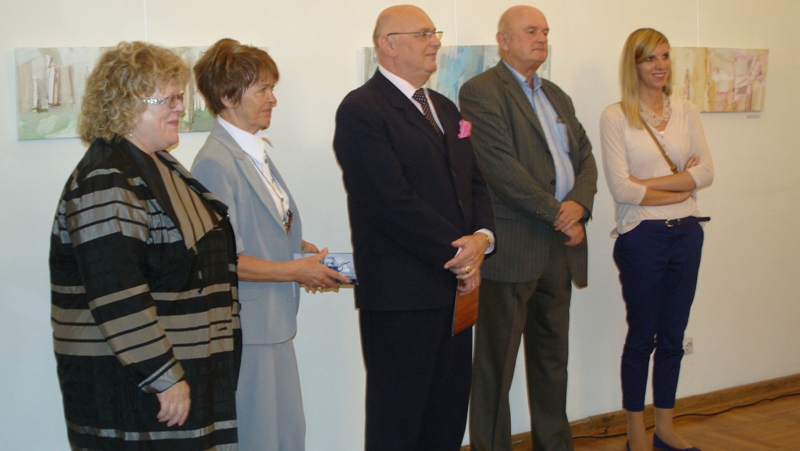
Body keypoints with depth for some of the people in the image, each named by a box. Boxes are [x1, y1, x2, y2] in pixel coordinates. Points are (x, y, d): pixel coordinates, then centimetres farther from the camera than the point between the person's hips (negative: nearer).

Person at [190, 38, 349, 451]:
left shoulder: (255, 153, 13)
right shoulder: (216, 162, -17)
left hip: (274, 324, 9)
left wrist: (302, 249, 5)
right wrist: (294, 270, -14)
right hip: (245, 329, -9)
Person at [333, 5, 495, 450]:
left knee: (449, 414, 14)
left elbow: (476, 182, 15)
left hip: (456, 285, 8)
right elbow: (394, 202, -18)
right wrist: (453, 254, -14)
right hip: (401, 293, -8)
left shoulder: (445, 108, 18)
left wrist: (482, 237, -4)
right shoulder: (362, 110, -11)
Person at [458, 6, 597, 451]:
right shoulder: (481, 91, -7)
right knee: (496, 363, 1)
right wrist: (556, 213, -13)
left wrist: (578, 204, -6)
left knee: (553, 358, 15)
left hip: (560, 247, 8)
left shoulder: (557, 96, 20)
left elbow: (585, 158, 14)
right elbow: (501, 167, -16)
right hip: (513, 246, -8)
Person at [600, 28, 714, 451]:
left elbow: (706, 172, -3)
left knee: (673, 336, 13)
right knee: (642, 337, 7)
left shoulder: (686, 111, 7)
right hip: (641, 237, -4)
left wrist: (651, 183, -12)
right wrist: (683, 185, -8)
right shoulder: (615, 116, -7)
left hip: (686, 234, 4)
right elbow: (621, 188, -15)